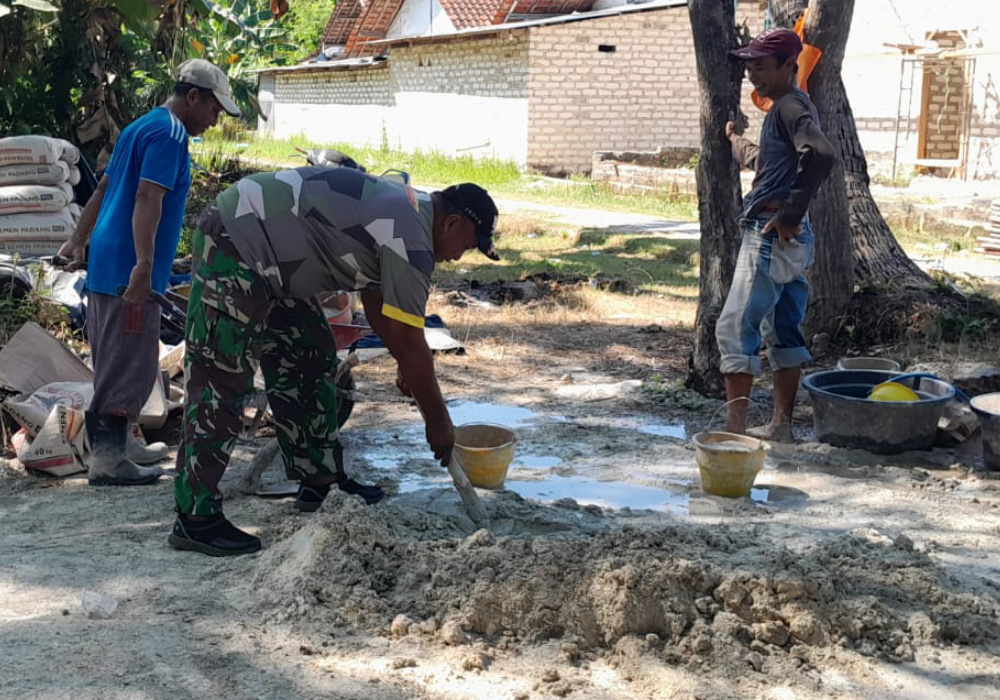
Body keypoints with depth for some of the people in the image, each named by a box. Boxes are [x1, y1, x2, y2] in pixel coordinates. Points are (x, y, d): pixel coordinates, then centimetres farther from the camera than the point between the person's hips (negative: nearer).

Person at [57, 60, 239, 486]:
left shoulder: (142, 126, 19)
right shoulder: (169, 134, -12)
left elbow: (104, 189, 25)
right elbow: (147, 200, -24)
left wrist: (79, 241, 29)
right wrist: (144, 266, -30)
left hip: (105, 264, 10)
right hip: (128, 271, -10)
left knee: (114, 363, 15)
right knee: (132, 365, -5)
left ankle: (109, 445, 23)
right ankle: (107, 459, -2)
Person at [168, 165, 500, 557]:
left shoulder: (404, 209, 13)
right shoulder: (411, 240, -18)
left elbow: (375, 298, 27)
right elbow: (410, 344, -15)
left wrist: (406, 365, 31)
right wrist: (438, 422, -4)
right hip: (234, 247, -11)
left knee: (309, 358, 14)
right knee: (220, 382, -11)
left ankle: (320, 481, 23)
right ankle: (195, 519, -8)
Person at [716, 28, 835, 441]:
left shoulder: (789, 107, -12)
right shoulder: (791, 106, 19)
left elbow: (821, 155, -31)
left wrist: (790, 214, -27)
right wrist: (735, 139, 50)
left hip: (771, 236, -11)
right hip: (790, 238, 11)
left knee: (735, 328, -10)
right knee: (782, 330, 15)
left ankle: (735, 429, -12)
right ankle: (781, 425, 22)